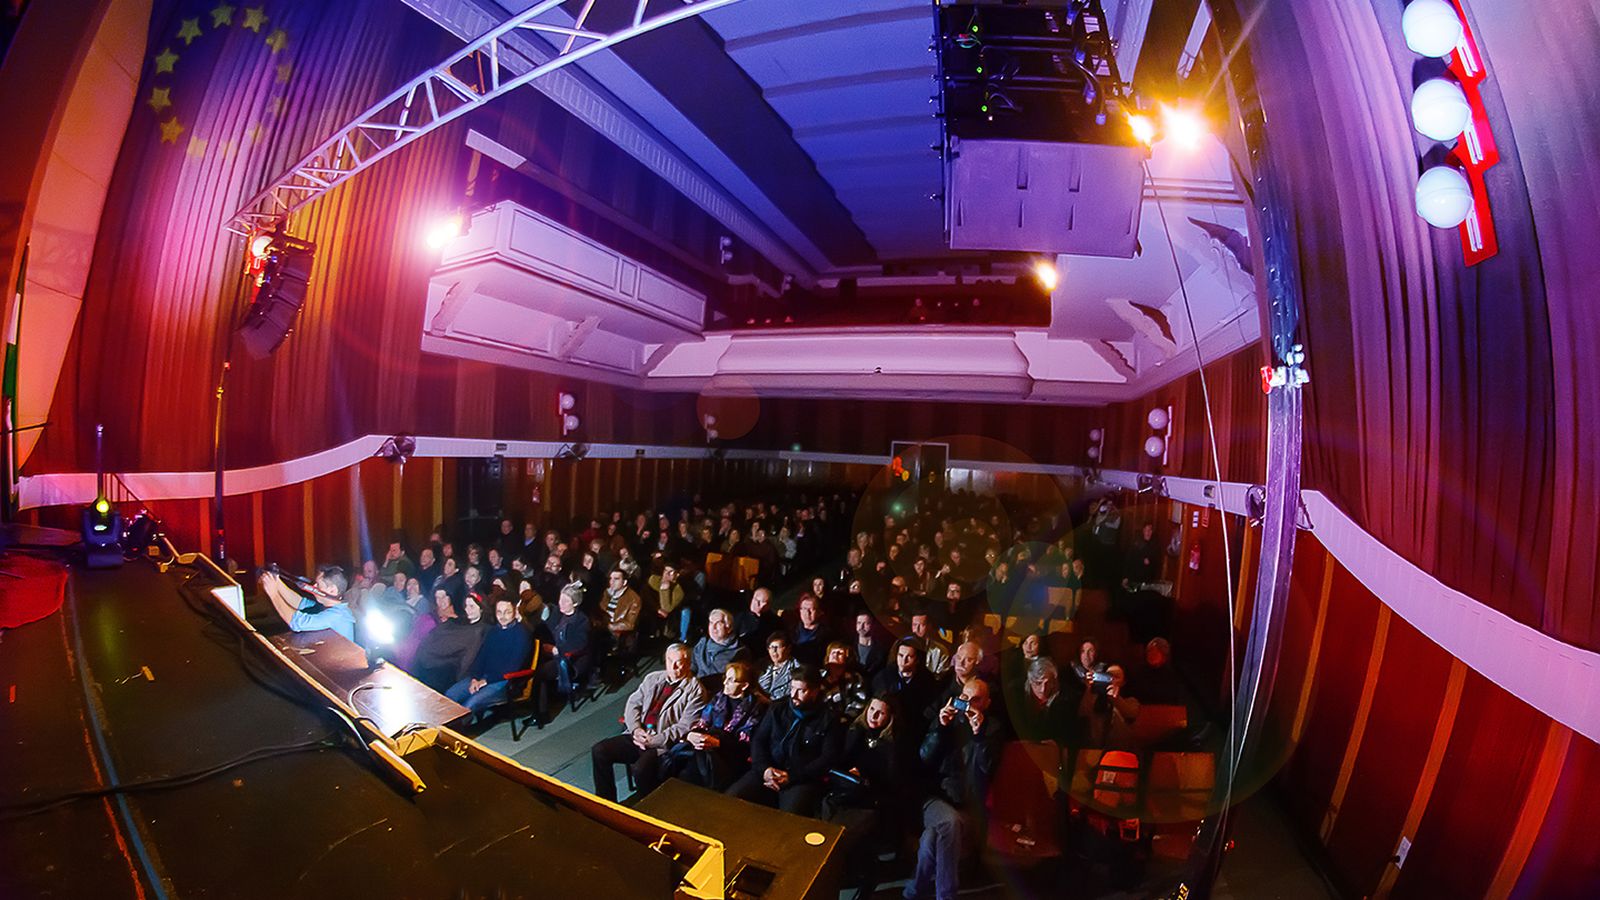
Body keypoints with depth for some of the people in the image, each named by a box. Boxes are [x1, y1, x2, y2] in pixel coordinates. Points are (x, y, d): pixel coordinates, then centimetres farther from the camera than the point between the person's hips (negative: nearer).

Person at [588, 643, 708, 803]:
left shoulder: (695, 690, -4)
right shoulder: (653, 678, 15)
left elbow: (685, 726, -11)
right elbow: (633, 704, 12)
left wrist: (654, 740, -16)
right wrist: (636, 729, -6)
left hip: (664, 745, -6)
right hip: (637, 736, 7)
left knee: (641, 769, -32)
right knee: (598, 750, -8)